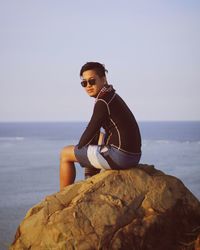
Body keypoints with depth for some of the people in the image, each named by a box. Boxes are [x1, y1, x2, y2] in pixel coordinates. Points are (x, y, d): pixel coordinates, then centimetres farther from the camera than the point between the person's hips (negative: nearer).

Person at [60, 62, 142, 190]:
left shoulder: (103, 102, -14)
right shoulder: (113, 97, 16)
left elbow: (91, 131, -9)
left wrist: (79, 147, 8)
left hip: (120, 157, -9)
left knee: (65, 153, 5)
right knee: (97, 137, 38)